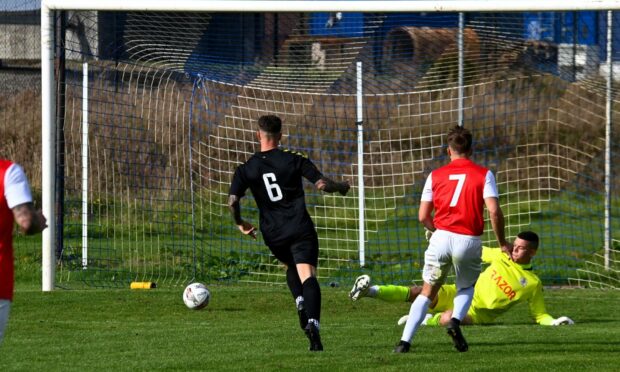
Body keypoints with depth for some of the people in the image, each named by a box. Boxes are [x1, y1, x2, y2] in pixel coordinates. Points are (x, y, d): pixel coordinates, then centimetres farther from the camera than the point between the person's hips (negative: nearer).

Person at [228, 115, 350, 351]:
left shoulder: (247, 169, 4)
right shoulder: (294, 160, 0)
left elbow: (232, 201, -5)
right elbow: (322, 184, -3)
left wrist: (240, 223, 14)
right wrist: (341, 187, 18)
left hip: (273, 234, 2)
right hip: (300, 229, -2)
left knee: (291, 267, 30)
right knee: (307, 276, -11)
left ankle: (300, 305, 4)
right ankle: (313, 323, -33)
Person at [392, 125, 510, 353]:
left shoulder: (435, 175, 10)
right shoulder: (484, 174, 3)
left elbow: (423, 216, 9)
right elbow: (494, 211, -7)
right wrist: (502, 243, 4)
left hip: (441, 238, 1)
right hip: (469, 240, -1)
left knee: (427, 291, 14)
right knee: (466, 288, 24)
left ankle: (405, 341, 1)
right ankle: (456, 320, -6)